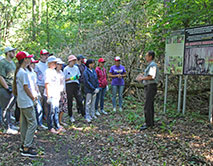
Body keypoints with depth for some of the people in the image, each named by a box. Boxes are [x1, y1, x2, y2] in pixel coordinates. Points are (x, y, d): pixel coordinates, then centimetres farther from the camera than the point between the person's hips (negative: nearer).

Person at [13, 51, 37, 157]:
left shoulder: (18, 71, 11)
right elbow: (26, 88, -17)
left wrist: (31, 97, 13)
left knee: (24, 123, 16)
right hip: (27, 102, -10)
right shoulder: (24, 72, -18)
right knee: (32, 124, -6)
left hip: (22, 102, 10)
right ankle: (26, 149, -3)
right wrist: (33, 98, -4)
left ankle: (24, 145, 25)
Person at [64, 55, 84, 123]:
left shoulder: (76, 68, 11)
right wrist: (71, 78, -16)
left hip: (76, 85, 4)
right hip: (69, 85, -3)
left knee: (79, 100, -1)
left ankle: (83, 114, 4)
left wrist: (78, 77, -1)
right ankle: (71, 116, 15)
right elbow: (64, 79, -4)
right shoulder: (66, 69, -3)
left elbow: (79, 76, 21)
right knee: (69, 102, 3)